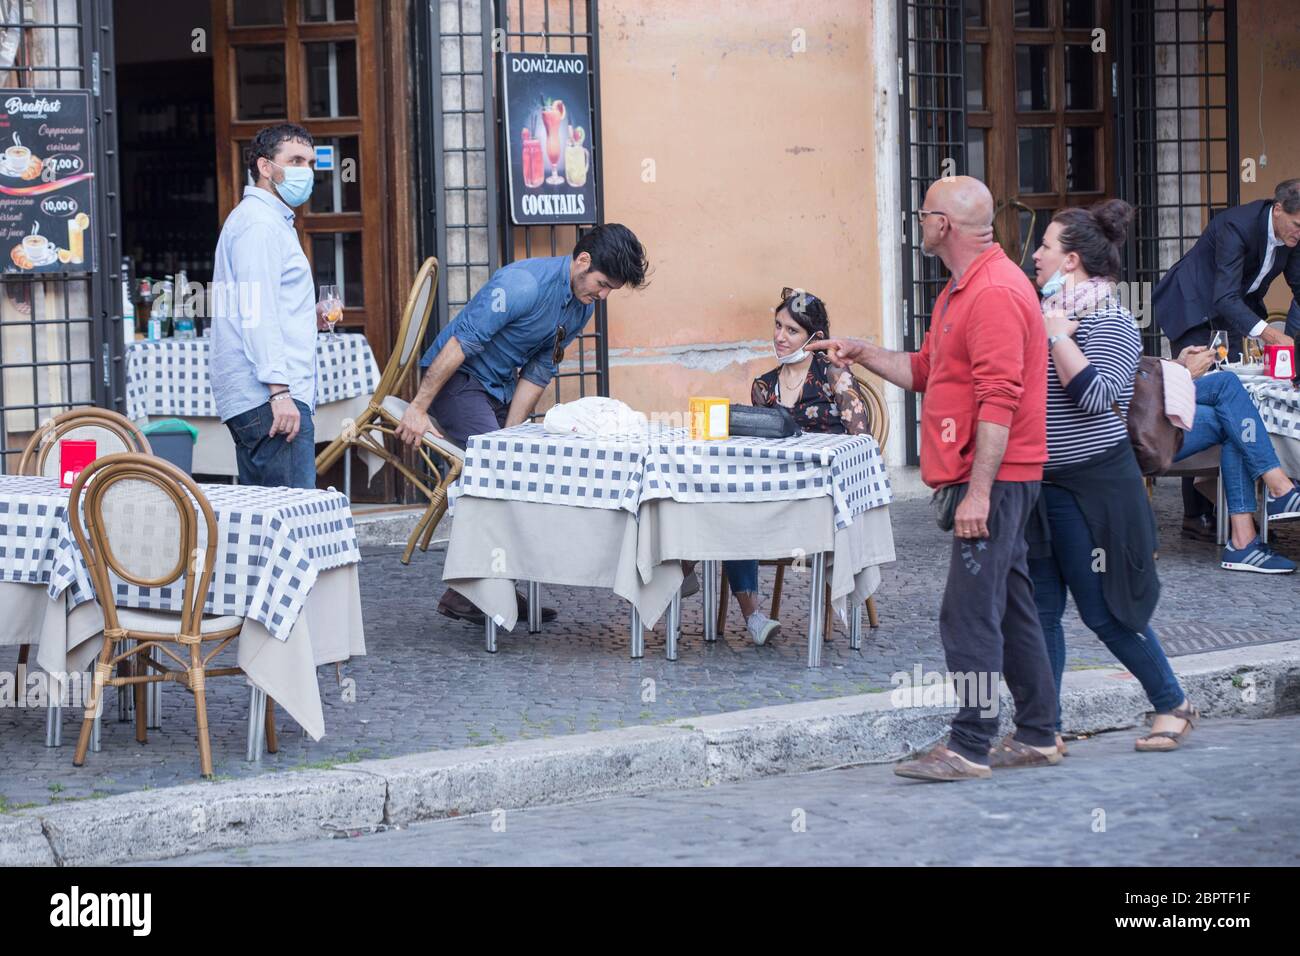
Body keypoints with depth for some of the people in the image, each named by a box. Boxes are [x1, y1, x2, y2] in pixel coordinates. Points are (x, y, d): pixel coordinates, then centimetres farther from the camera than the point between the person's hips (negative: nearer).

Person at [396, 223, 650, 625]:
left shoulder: (584, 306, 1)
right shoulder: (524, 284, -27)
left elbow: (538, 372, 5)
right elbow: (460, 345, -25)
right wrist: (418, 408, -23)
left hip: (500, 388, 9)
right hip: (458, 379, -9)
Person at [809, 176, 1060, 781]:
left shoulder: (995, 293, -17)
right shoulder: (961, 291, 18)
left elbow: (999, 401, -23)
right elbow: (926, 370, 27)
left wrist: (978, 492, -25)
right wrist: (862, 354, 15)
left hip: (994, 478, -11)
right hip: (987, 479, 11)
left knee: (970, 613, -10)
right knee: (1011, 607, 14)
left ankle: (969, 748, -9)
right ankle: (1037, 737, 20)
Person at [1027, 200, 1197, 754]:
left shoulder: (1108, 321, -13)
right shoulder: (1048, 312, 12)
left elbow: (1095, 394, -26)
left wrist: (1056, 333, -21)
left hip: (1094, 488, -8)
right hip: (1042, 484, 8)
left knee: (1106, 611, -1)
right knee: (1039, 610, 5)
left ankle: (1172, 704, 17)